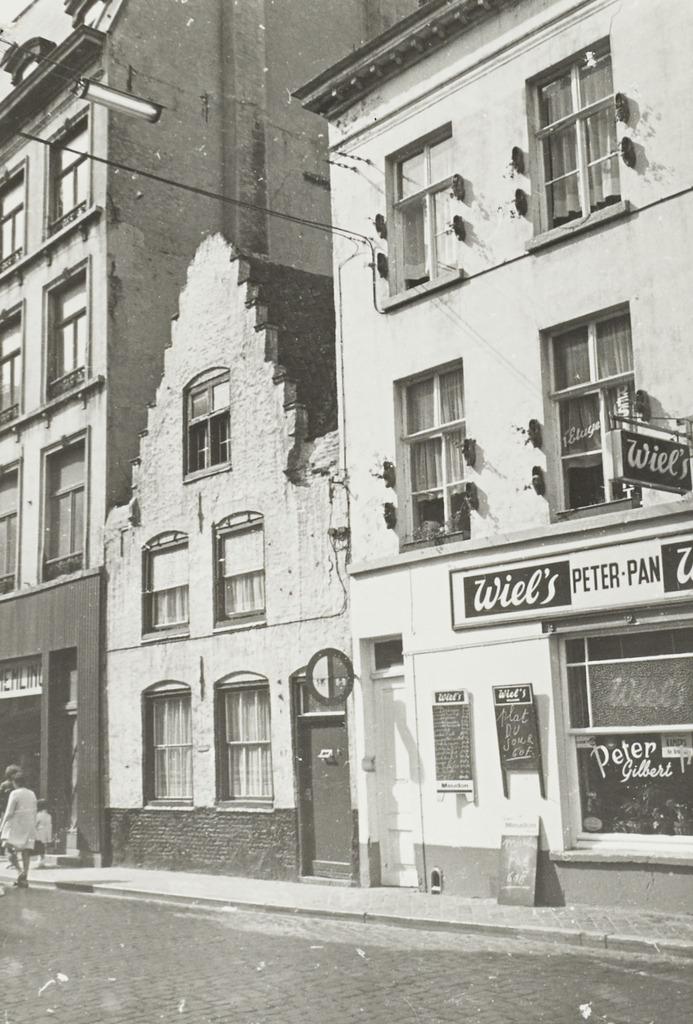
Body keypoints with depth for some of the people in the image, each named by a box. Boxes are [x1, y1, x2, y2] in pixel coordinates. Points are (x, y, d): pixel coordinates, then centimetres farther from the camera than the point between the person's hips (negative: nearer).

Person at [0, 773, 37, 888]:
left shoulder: (15, 794, -8)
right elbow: (34, 813, 13)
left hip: (16, 827, -6)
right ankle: (24, 878, 2)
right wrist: (34, 828, 19)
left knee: (10, 850, 0)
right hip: (29, 827, 6)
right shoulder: (32, 794, 10)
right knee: (26, 852, 6)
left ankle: (20, 871, -20)